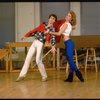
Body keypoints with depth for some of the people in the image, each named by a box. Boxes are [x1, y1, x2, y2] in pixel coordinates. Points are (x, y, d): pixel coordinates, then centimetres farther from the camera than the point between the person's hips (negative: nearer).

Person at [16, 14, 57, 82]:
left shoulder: (52, 28, -1)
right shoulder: (43, 24, 14)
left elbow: (53, 38, -15)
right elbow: (35, 30, 20)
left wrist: (53, 46, -32)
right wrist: (26, 35, 17)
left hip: (40, 44, -6)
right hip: (34, 42, 6)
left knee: (38, 61, -11)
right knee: (28, 58, 5)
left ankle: (44, 76, 7)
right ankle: (22, 75, 13)